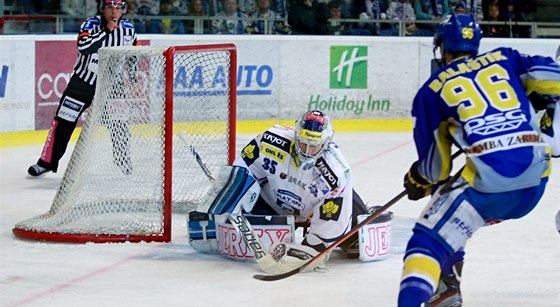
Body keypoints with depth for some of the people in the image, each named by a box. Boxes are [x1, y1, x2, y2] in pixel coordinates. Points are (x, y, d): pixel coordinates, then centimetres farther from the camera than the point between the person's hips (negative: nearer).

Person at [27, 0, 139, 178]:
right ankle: (47, 162, 7)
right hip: (83, 81, -2)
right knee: (63, 122, -2)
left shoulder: (128, 30, -3)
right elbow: (83, 46, -34)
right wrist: (106, 30, -35)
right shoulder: (91, 24, -14)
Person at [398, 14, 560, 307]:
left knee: (430, 238, 1)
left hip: (488, 183, -5)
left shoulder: (431, 90, 10)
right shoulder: (504, 59, 18)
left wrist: (417, 180, 32)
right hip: (536, 180, 5)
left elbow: (435, 167, 11)